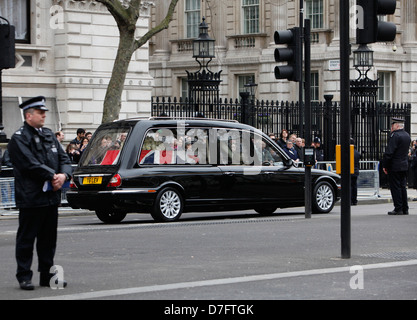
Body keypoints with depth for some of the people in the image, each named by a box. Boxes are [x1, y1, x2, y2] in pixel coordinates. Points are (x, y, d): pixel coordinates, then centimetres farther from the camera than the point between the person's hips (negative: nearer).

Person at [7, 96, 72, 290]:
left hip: (51, 197, 7)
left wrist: (64, 175, -8)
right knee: (26, 239, 0)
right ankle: (24, 277, 7)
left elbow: (64, 158, 12)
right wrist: (53, 176, -15)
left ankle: (47, 275, 19)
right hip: (31, 199, -7)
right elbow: (31, 165, -18)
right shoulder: (19, 139, -8)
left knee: (49, 238, 11)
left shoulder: (49, 135, 16)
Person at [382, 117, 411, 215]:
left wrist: (384, 165, -11)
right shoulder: (407, 136, 12)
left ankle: (398, 209, -4)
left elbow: (389, 152, -19)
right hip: (404, 166, 9)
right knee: (403, 187, 12)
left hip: (394, 167, -9)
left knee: (395, 188, -4)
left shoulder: (395, 136, -16)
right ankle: (405, 209, 14)